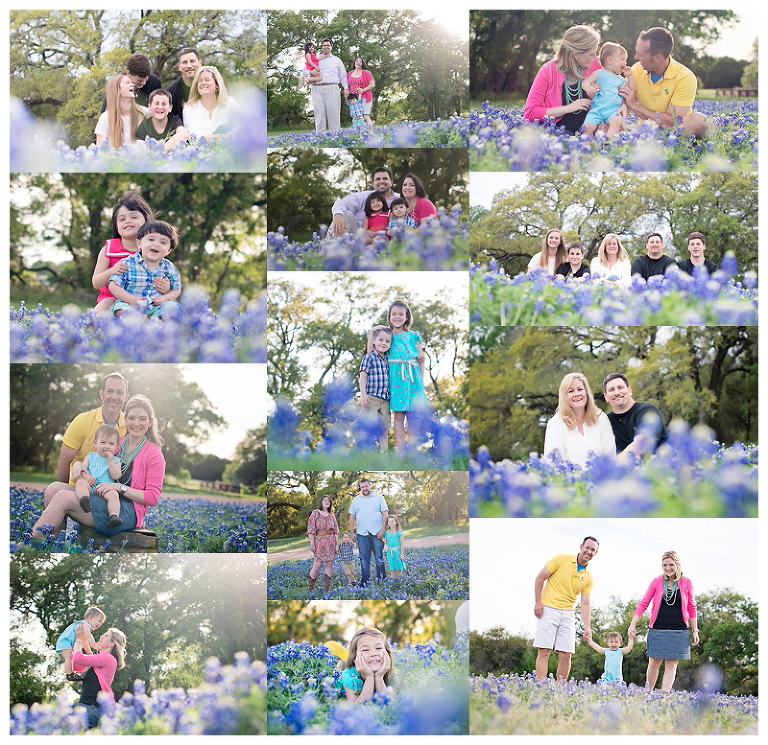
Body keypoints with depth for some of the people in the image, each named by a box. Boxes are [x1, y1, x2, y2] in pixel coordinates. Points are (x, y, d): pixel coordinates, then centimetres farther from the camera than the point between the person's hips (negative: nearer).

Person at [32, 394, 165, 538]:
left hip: (128, 512, -7)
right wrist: (78, 464, 1)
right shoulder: (115, 443, 17)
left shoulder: (154, 454, -1)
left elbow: (152, 497, -7)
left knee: (63, 497, -23)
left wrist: (119, 487, -17)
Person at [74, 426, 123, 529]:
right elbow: (82, 468, 12)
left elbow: (116, 476, 1)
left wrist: (110, 461, -4)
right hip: (90, 486, 1)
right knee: (80, 482, -30)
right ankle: (84, 499, -58)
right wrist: (85, 476, -10)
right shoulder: (90, 456, 21)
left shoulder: (115, 461, 16)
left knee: (113, 494, -33)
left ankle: (114, 516, -48)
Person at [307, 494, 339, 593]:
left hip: (330, 542, 4)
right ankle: (310, 587, 5)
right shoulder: (315, 513, 3)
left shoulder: (331, 515, 13)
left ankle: (327, 588, 4)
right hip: (319, 541, -4)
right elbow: (311, 530, -2)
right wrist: (312, 543, -11)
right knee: (317, 564, -9)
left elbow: (335, 530, 15)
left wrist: (337, 544, 8)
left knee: (329, 564, 0)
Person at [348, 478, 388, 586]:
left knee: (379, 558, -1)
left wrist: (382, 530, -8)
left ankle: (382, 580, 5)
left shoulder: (378, 497, 6)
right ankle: (364, 581, 7)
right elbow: (352, 517, 13)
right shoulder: (356, 500, 14)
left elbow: (385, 514, 1)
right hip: (362, 533, 2)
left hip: (376, 533, -2)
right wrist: (352, 533, 5)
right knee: (364, 559, 3)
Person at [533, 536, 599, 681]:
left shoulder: (588, 577, 9)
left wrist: (587, 627, -5)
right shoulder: (562, 559, -3)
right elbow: (540, 578, -1)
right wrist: (538, 602, -8)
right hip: (548, 610, -4)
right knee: (544, 651, -10)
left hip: (567, 614, 4)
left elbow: (585, 604, 7)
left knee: (566, 655, -1)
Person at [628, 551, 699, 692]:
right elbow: (643, 603, 3)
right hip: (657, 630, 0)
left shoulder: (686, 583, 3)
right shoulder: (656, 582, 1)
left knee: (671, 666, -4)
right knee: (654, 663, 2)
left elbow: (691, 608, 10)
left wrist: (695, 630, 7)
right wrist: (633, 625, -3)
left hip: (678, 631, 0)